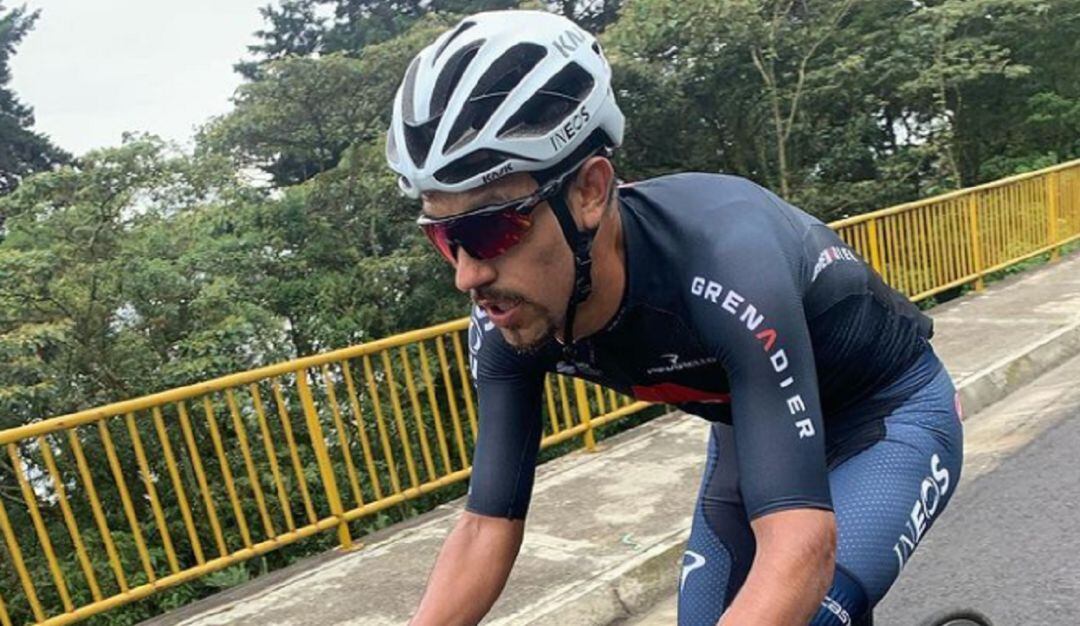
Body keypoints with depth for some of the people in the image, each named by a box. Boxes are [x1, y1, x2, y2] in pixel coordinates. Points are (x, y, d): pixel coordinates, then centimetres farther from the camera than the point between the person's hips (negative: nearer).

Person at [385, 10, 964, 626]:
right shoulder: (511, 318, -20)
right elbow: (487, 529, -13)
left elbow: (802, 549, -43)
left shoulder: (723, 260, -39)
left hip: (891, 415, -5)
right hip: (752, 426, 5)